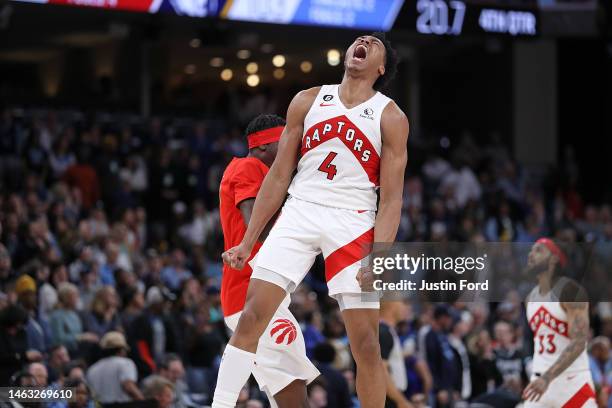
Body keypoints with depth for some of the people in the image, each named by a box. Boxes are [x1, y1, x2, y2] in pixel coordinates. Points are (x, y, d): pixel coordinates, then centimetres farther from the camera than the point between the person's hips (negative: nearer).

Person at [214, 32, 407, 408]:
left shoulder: (391, 118, 3)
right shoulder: (308, 101, 10)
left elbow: (391, 199, -2)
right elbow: (279, 176, 12)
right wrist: (248, 243, 8)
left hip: (353, 222, -2)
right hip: (300, 212, 2)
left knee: (366, 342, -5)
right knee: (252, 315, -11)